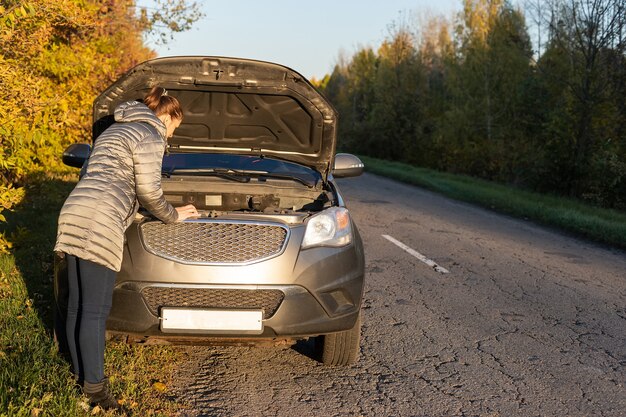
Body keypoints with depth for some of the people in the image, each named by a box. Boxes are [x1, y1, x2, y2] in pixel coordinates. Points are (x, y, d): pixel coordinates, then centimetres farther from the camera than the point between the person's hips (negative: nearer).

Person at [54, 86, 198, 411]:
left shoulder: (114, 130, 29)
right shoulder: (149, 136, 1)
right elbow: (148, 191, -6)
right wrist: (172, 215, 11)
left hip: (73, 214, 9)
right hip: (99, 222, -9)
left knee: (78, 305, 13)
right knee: (95, 310, -7)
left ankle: (80, 373, 23)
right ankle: (95, 388, -2)